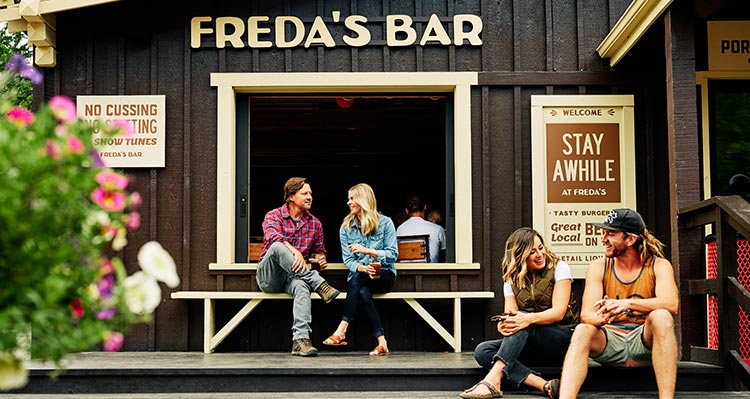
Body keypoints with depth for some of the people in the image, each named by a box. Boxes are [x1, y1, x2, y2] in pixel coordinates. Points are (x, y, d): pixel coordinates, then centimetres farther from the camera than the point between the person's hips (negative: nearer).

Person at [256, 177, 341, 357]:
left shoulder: (315, 224, 12)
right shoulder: (273, 216, -1)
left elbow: (319, 251, 23)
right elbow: (272, 237, -23)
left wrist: (320, 259, -4)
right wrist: (295, 252, -41)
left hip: (293, 277, 2)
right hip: (268, 278, -2)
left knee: (301, 287, -36)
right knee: (278, 246, -34)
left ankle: (300, 340, -48)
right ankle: (320, 284, -36)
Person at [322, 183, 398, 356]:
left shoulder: (385, 222, 0)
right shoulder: (346, 227, 9)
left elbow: (393, 255, -5)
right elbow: (348, 259, 3)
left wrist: (367, 250, -17)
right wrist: (363, 268, -19)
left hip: (384, 276, -2)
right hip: (360, 276, 2)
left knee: (357, 279, -36)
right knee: (363, 293, -35)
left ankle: (342, 330, -40)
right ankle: (382, 342, -38)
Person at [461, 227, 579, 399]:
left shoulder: (559, 268, -3)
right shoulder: (512, 280, 9)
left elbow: (559, 312, -15)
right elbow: (510, 314, -6)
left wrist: (529, 318, -35)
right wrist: (503, 325, -32)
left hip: (564, 339, -5)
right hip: (536, 350, 5)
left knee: (522, 323, -33)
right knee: (483, 351, -20)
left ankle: (493, 379, -47)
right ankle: (543, 385, -37)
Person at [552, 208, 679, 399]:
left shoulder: (658, 265, -3)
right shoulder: (599, 267, 2)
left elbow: (671, 304, -23)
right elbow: (586, 314, -8)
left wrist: (627, 304, -37)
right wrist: (601, 318, -34)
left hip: (643, 341, -1)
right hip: (611, 343, 2)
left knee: (661, 316, -32)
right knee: (582, 331, -29)